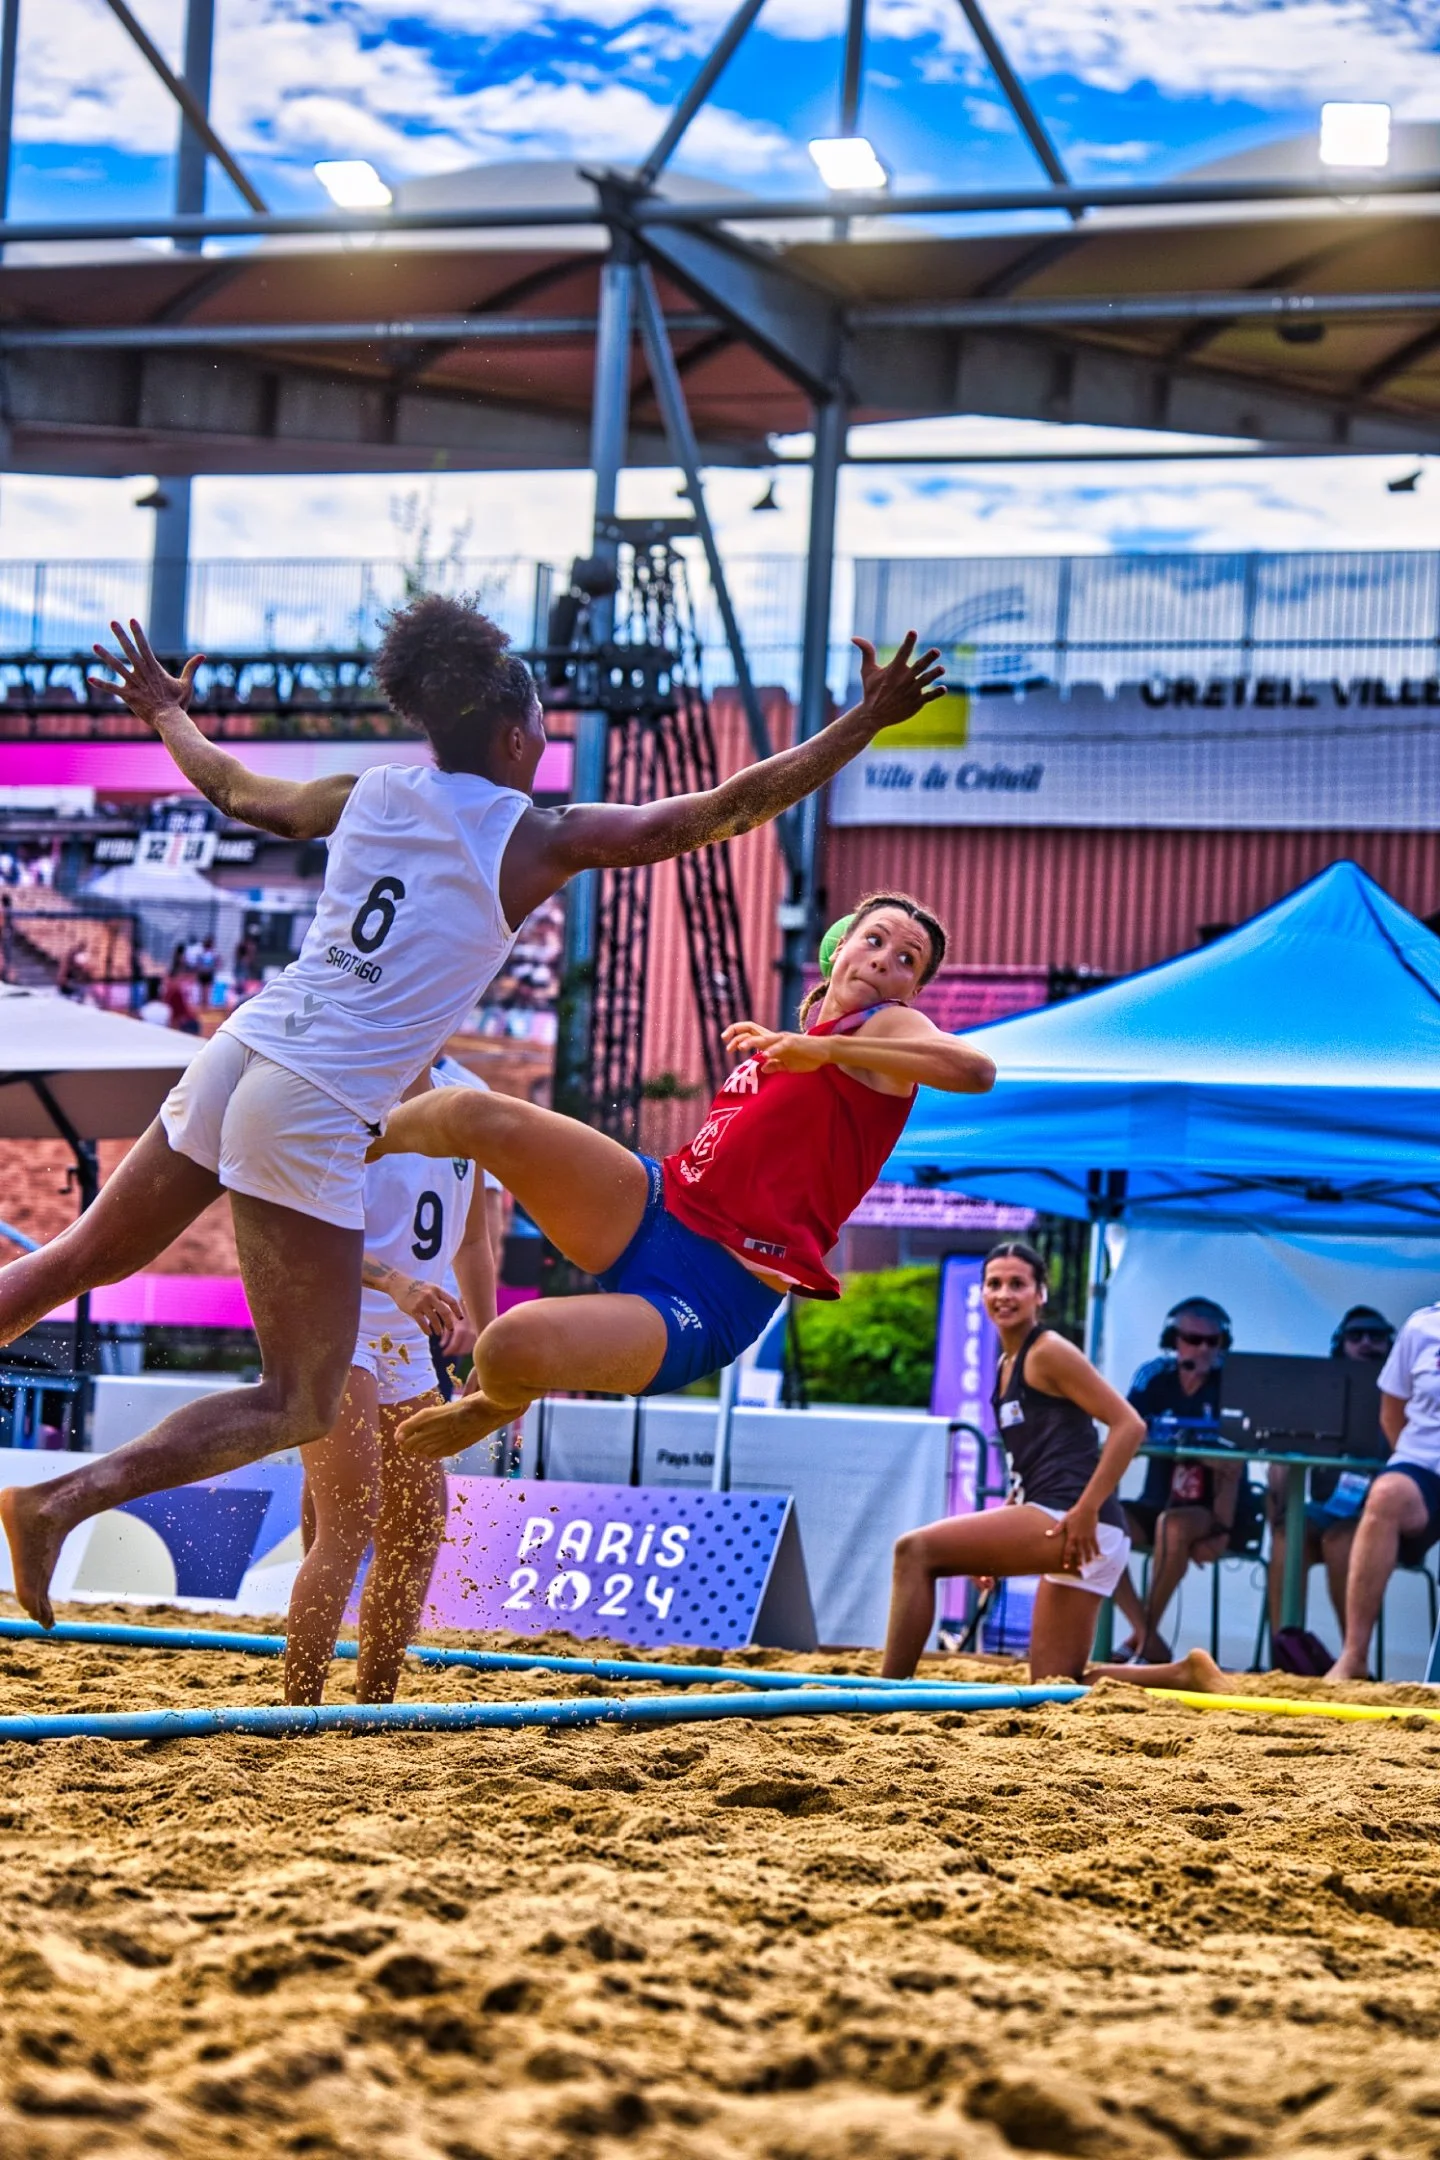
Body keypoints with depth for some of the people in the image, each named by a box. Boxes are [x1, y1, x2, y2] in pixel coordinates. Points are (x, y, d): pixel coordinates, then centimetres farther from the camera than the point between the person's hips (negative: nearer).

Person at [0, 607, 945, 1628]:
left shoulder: (371, 792, 10)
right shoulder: (535, 841, -5)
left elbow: (237, 789, 28)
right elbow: (722, 811, -7)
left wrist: (165, 711, 48)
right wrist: (865, 722, -4)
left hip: (237, 1051, 6)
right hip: (313, 1114, -6)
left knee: (85, 1257, 26)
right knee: (299, 1407, 3)